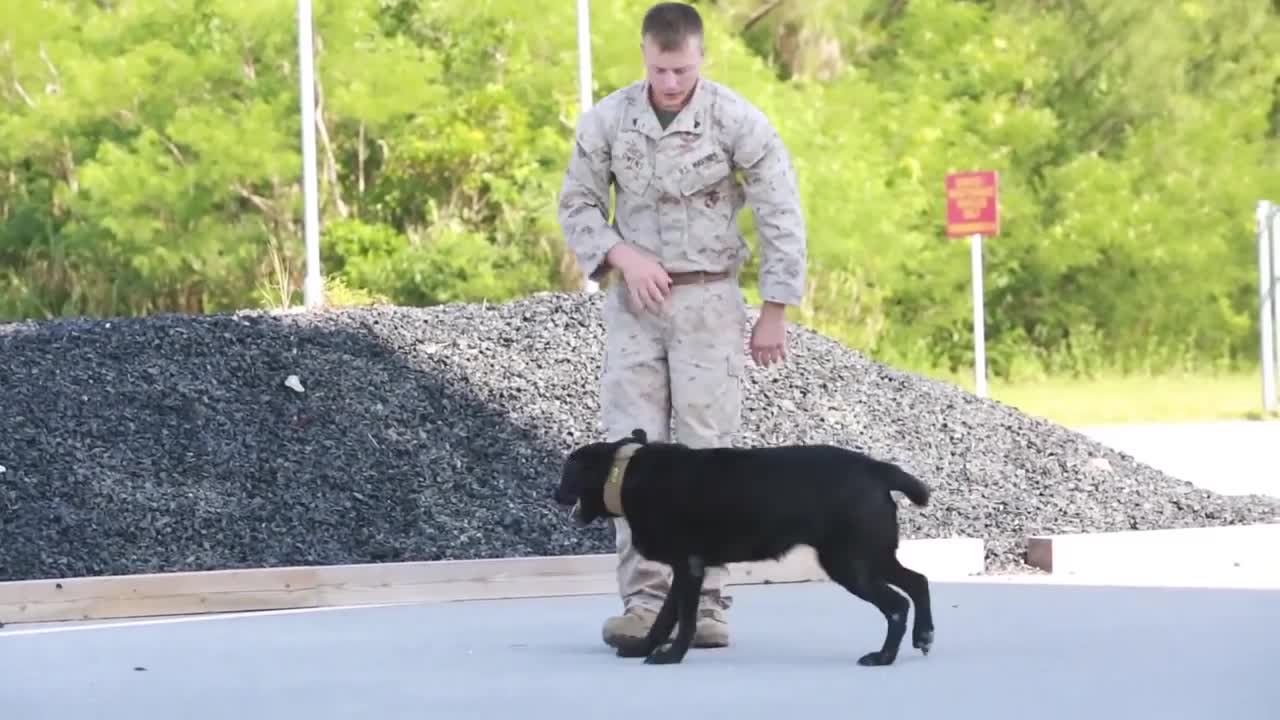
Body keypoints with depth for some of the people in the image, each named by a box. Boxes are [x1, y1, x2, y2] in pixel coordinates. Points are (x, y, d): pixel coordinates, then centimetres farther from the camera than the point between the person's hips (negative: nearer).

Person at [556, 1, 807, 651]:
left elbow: (781, 217, -5)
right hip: (633, 299, 2)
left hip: (708, 299, -2)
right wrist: (624, 256, -11)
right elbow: (577, 205, 6)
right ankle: (643, 598, -3)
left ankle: (705, 600, 2)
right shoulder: (606, 120, -5)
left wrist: (774, 313, -4)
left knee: (706, 449, -3)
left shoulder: (738, 121, -11)